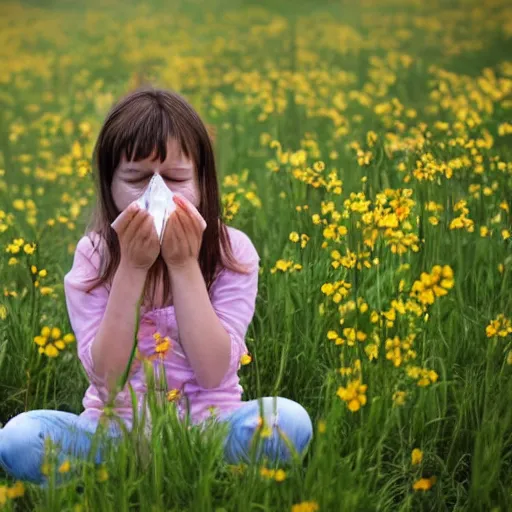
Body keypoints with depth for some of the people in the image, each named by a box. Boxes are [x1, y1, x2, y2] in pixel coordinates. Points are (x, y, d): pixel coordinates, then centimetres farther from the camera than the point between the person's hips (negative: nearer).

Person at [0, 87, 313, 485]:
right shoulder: (94, 255, -4)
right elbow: (107, 378, -14)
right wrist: (132, 269, -21)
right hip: (116, 432, 0)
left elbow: (214, 373, -16)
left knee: (289, 420, -31)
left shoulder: (232, 251, -6)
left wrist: (184, 265, -21)